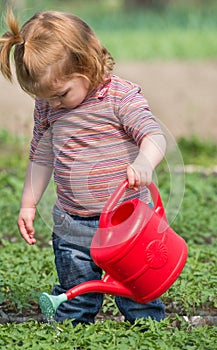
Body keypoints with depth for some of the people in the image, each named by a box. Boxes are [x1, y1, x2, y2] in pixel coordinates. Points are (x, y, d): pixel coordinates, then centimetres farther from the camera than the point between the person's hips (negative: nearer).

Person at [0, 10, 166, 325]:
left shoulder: (121, 96, -13)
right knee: (73, 305, 10)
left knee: (138, 297, 6)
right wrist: (28, 204, 14)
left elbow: (154, 135, -22)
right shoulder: (46, 107, 3)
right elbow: (41, 157, 15)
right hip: (72, 226, 4)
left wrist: (144, 162, -44)